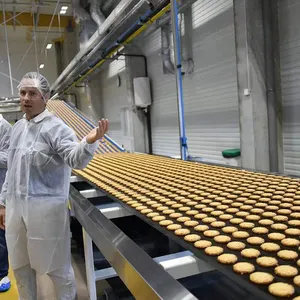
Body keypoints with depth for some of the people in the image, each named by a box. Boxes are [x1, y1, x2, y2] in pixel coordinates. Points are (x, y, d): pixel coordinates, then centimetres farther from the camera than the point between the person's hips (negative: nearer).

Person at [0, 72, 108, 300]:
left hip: (46, 208, -7)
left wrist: (89, 142, -49)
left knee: (57, 266, 6)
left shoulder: (55, 127, -12)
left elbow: (76, 160, -28)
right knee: (20, 266, 21)